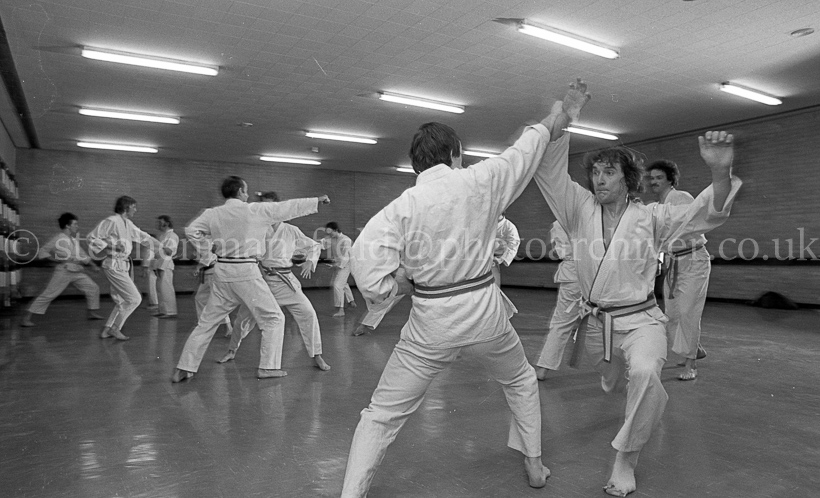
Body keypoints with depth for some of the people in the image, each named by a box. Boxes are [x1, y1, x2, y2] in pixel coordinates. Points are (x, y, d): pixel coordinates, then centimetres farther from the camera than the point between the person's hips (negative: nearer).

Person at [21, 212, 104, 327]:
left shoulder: (74, 240, 14)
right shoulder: (58, 239, -9)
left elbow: (82, 255, 22)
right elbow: (41, 252, -8)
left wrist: (93, 265, 16)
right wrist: (56, 259, -20)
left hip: (77, 271, 7)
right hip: (63, 271, -7)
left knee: (93, 288, 7)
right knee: (48, 295, -8)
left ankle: (91, 313, 21)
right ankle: (26, 318, 0)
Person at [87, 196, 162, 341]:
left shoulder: (128, 224, 13)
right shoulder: (111, 221, -13)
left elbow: (144, 237, 18)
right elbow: (91, 237, -14)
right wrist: (112, 245, -20)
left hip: (123, 266, 9)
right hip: (114, 266, -9)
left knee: (122, 302, 16)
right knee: (134, 299, -7)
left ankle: (106, 330, 26)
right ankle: (115, 328, 7)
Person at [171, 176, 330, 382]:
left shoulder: (213, 213, 4)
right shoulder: (254, 210, -7)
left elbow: (191, 230, -3)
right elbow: (288, 207, 0)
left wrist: (206, 255, 7)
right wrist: (316, 201, 10)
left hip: (222, 273, 5)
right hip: (246, 273, -5)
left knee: (207, 322, 15)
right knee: (273, 318, 9)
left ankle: (184, 369, 18)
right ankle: (268, 367, 9)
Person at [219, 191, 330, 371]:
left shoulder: (291, 231, 1)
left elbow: (314, 246, 10)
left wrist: (310, 261, -5)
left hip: (285, 281, 0)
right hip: (261, 280, 1)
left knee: (307, 313, -13)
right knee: (244, 316, 8)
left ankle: (317, 356, 1)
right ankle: (232, 350, 37)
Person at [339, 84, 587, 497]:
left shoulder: (401, 207, -9)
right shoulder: (479, 181, -5)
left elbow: (366, 257, -18)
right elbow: (523, 153, 14)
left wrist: (403, 284, -1)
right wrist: (550, 123, 32)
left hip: (433, 322, -2)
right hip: (484, 310, 2)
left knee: (384, 412, 11)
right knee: (521, 380, 32)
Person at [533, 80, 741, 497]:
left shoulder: (651, 216, -7)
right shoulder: (580, 209, -4)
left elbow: (707, 213, -17)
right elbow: (549, 169, -13)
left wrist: (720, 172, -37)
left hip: (639, 321, -3)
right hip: (596, 322, 3)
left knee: (644, 374, -32)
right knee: (614, 381, 25)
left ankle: (625, 459, -11)